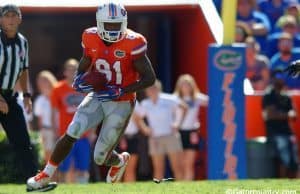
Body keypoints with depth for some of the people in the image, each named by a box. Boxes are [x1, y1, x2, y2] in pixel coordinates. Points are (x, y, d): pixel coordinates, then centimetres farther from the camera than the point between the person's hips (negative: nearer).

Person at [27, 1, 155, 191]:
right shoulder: (92, 40, -6)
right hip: (97, 97, 4)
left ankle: (119, 160, 38)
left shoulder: (132, 44, -20)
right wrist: (79, 80, -14)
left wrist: (120, 91, -24)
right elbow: (83, 67, 11)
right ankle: (45, 176, -3)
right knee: (71, 134, -17)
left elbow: (150, 78, -16)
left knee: (100, 157, 0)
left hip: (121, 103, -4)